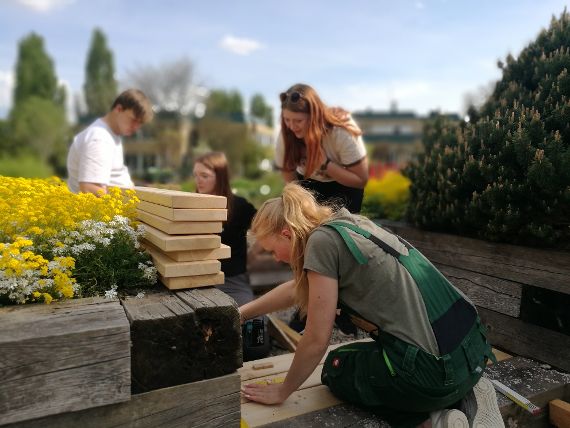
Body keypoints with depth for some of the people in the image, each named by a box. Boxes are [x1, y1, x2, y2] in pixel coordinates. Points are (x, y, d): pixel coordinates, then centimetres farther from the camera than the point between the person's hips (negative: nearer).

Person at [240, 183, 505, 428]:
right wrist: (241, 313, 34)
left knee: (337, 368, 17)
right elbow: (297, 288, 26)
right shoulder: (348, 224, 13)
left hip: (437, 371, -8)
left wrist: (282, 391, 8)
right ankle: (465, 395, 15)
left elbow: (316, 340, -9)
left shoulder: (322, 240, -13)